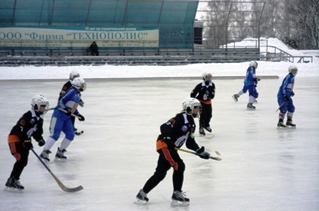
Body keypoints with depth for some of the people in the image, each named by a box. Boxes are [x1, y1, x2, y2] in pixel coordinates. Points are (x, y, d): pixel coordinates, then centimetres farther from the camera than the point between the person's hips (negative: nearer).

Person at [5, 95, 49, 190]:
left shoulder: (40, 119, 9)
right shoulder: (28, 116, -20)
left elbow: (37, 132, 14)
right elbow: (20, 129, -24)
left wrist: (40, 139, -7)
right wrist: (26, 141, -23)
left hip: (24, 141, 9)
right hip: (15, 138, -9)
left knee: (24, 162, 5)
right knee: (21, 159, -20)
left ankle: (14, 180, 14)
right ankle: (11, 180, -17)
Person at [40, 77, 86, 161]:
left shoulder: (78, 95, 15)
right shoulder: (72, 92, -14)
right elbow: (61, 101, -18)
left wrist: (78, 115, 21)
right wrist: (66, 110, -30)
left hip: (67, 117, 9)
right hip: (59, 115, -9)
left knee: (70, 135, 4)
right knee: (55, 134, -13)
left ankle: (60, 152, 14)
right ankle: (44, 152, -10)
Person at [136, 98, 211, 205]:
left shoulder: (191, 123, 16)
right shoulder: (181, 118, -16)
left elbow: (190, 142, 21)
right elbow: (165, 127, -26)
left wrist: (200, 151, 13)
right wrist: (167, 138, -39)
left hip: (171, 147, 11)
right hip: (164, 144, -11)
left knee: (160, 173, 9)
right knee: (178, 166, -13)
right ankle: (177, 194, -4)